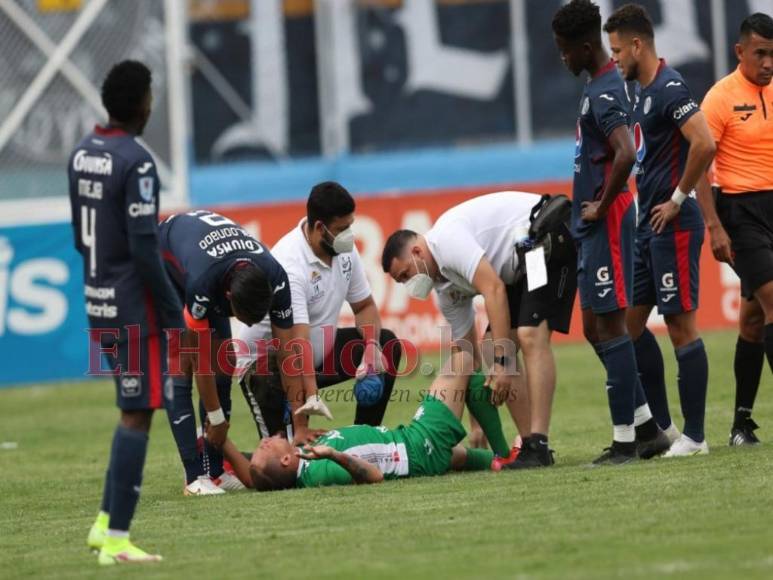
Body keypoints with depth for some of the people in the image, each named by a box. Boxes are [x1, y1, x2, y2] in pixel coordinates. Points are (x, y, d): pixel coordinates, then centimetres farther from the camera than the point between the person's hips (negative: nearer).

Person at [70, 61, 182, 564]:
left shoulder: (82, 154, 9)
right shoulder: (136, 162, -17)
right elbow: (145, 248, -20)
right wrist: (174, 313, -13)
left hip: (99, 305, 8)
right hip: (135, 309, -8)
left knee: (135, 412, 18)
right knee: (138, 416, -4)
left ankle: (106, 522, 14)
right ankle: (116, 540, -5)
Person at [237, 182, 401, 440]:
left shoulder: (344, 249, -6)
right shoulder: (289, 264, -32)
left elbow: (365, 306, 7)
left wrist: (372, 348, -15)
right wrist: (312, 399, -47)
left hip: (320, 351, 8)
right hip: (267, 361, -8)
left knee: (388, 345, -4)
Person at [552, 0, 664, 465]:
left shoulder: (605, 92, -17)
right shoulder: (601, 85, 15)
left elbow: (626, 154, -31)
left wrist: (601, 206, -19)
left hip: (606, 223, -10)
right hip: (592, 226, 10)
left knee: (610, 325, -6)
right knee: (595, 328, 14)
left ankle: (625, 440, -3)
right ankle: (645, 424, 19)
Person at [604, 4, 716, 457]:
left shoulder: (670, 89, -15)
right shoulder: (643, 92, 15)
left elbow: (704, 144, -28)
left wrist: (678, 199, -19)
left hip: (673, 227, -10)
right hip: (647, 227, 10)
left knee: (681, 326, -5)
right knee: (631, 322, 11)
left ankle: (695, 436, 0)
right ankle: (662, 426, 17)